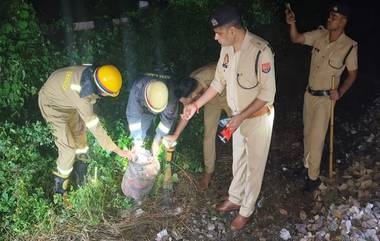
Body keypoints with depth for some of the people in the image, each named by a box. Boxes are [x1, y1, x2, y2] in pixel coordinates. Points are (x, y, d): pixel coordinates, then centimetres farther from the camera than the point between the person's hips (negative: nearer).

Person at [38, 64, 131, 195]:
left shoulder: (92, 72, -22)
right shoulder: (82, 96, -42)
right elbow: (94, 126, -36)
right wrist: (116, 149, -31)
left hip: (64, 96, 8)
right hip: (53, 105, -8)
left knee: (78, 129, 23)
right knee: (68, 146, -5)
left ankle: (82, 156, 50)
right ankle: (60, 182, 16)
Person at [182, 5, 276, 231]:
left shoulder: (260, 51, -30)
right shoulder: (227, 48, -7)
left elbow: (268, 93, -24)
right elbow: (219, 82, 6)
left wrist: (241, 117, -26)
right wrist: (196, 104, 2)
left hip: (258, 117, -7)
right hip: (239, 116, 7)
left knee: (254, 166, 11)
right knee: (238, 161, 23)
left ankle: (246, 211, 28)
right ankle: (235, 199, 44)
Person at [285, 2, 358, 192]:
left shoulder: (349, 46, -15)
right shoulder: (319, 35, -4)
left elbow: (352, 73, -4)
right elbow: (296, 39, -1)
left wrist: (340, 92, -18)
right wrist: (292, 24, -21)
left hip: (325, 98, -5)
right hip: (309, 93, 5)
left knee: (316, 138, -3)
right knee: (307, 133, 18)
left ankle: (313, 178, 11)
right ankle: (306, 165, 37)